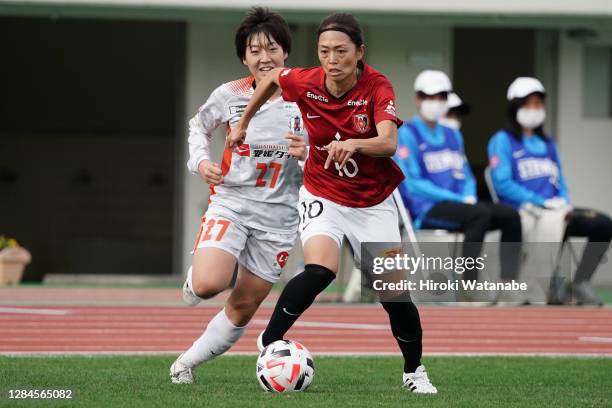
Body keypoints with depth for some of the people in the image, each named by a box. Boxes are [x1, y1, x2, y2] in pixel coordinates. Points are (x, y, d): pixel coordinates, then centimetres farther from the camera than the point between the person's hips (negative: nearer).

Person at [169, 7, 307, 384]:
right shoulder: (230, 95, -2)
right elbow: (198, 126, 17)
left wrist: (308, 153, -22)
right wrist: (201, 160, -1)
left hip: (277, 214, 1)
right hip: (230, 201, -1)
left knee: (243, 308, 5)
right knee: (208, 286, -25)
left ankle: (188, 362, 25)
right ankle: (195, 279, 12)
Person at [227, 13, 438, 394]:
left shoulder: (378, 87, -21)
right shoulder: (305, 83, -15)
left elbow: (388, 143, -37)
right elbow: (272, 77, 9)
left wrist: (354, 144, -57)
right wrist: (243, 123, 18)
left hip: (374, 202, 0)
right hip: (323, 196, 0)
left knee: (395, 291, -2)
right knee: (320, 270, -28)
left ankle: (415, 372, 21)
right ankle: (269, 342, -12)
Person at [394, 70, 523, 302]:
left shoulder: (452, 136, 22)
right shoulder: (407, 135, -2)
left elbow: (466, 176, 22)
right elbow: (413, 184, -11)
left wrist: (469, 197, -4)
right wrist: (458, 199, -16)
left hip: (455, 204, 7)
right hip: (424, 211, -7)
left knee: (510, 215, -15)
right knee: (481, 214, -33)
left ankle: (508, 284, -21)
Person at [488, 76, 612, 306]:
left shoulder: (547, 143, 25)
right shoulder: (503, 141, 3)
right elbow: (502, 183, -9)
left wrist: (563, 202, -1)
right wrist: (542, 202, -15)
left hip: (554, 210, 7)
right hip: (521, 210, -7)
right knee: (557, 224, -39)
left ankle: (579, 284, -18)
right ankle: (554, 286, -28)